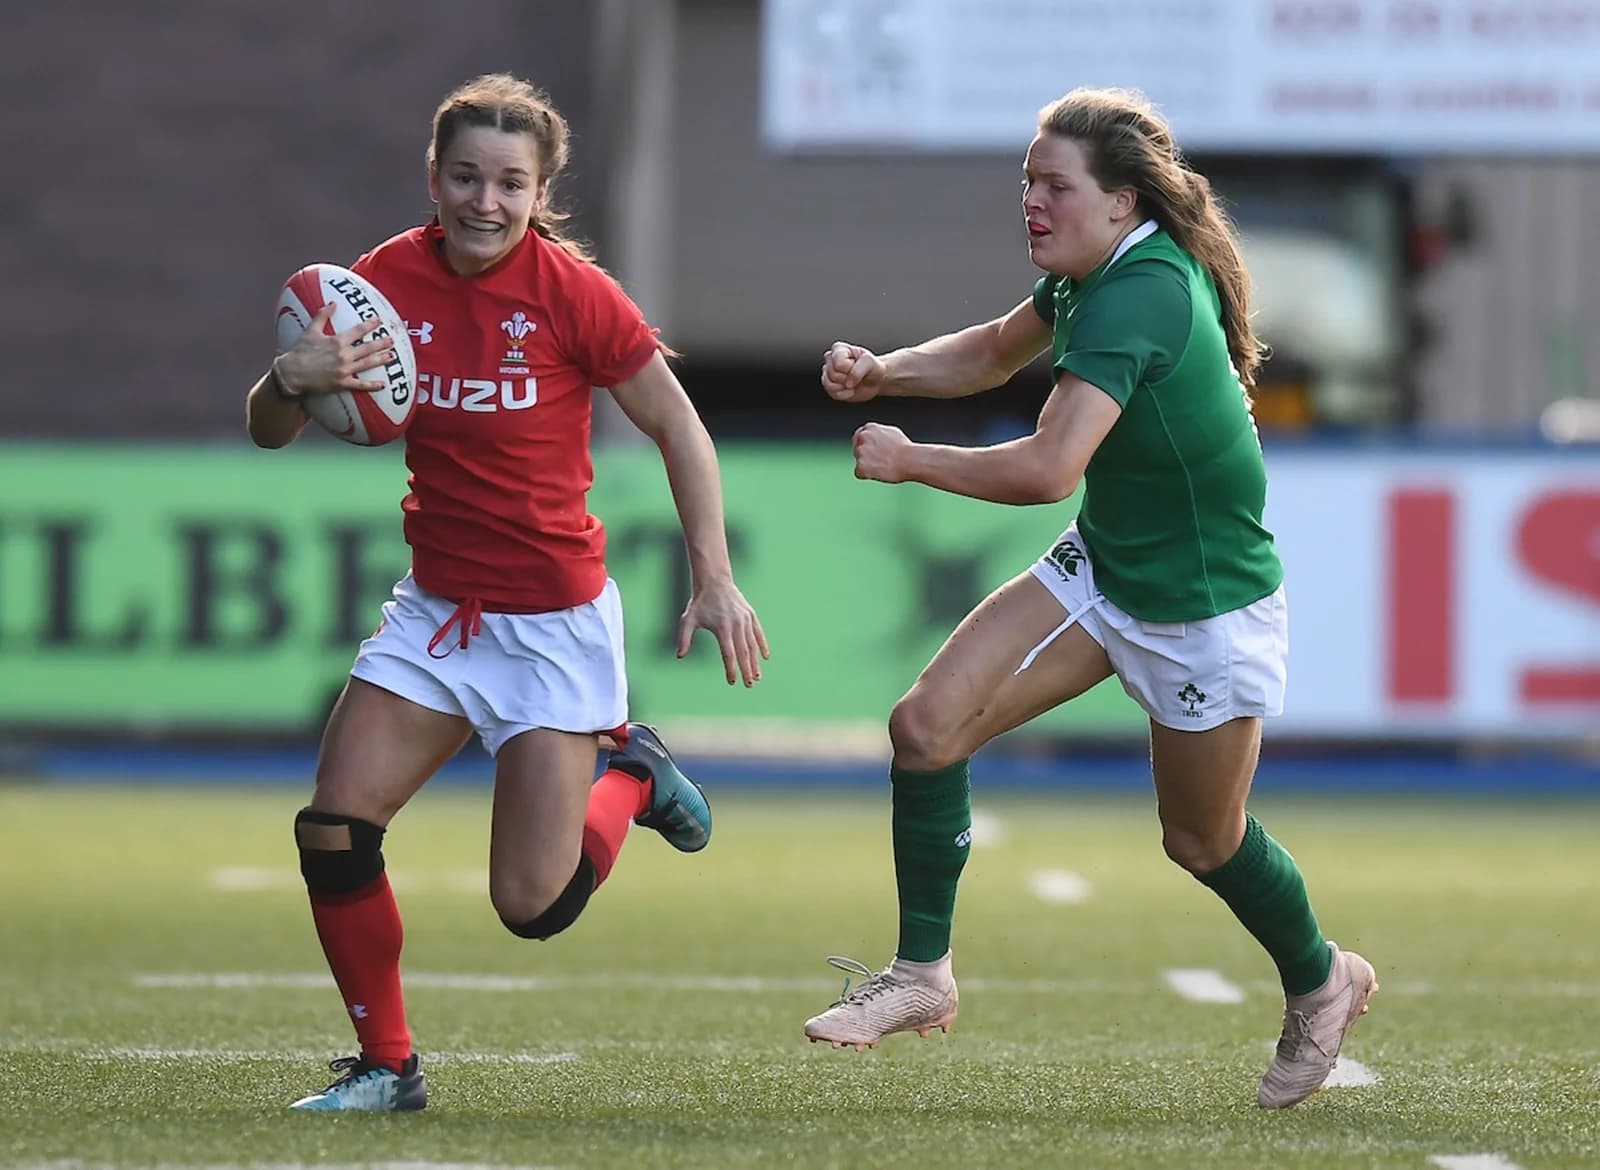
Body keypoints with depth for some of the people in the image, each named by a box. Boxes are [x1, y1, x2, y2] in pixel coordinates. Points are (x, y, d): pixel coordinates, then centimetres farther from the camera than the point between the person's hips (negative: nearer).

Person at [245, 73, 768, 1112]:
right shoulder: (389, 281, -5)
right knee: (333, 832, -11)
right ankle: (387, 1065, 7)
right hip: (435, 609, 4)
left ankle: (631, 777, 25)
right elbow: (269, 432, -1)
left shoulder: (571, 290, -15)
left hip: (554, 624, -4)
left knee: (533, 907, -6)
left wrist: (715, 580, -13)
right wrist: (292, 380, -24)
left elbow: (678, 426, -6)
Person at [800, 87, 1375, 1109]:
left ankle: (1322, 980, 40)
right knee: (928, 725, -8)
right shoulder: (1095, 274, -2)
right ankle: (923, 974, 3)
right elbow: (996, 351, 17)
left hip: (1207, 612, -8)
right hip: (1101, 570, 8)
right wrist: (885, 372, -2)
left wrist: (910, 460, -26)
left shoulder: (1138, 297, -31)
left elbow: (1049, 469, -39)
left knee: (1202, 840, 11)